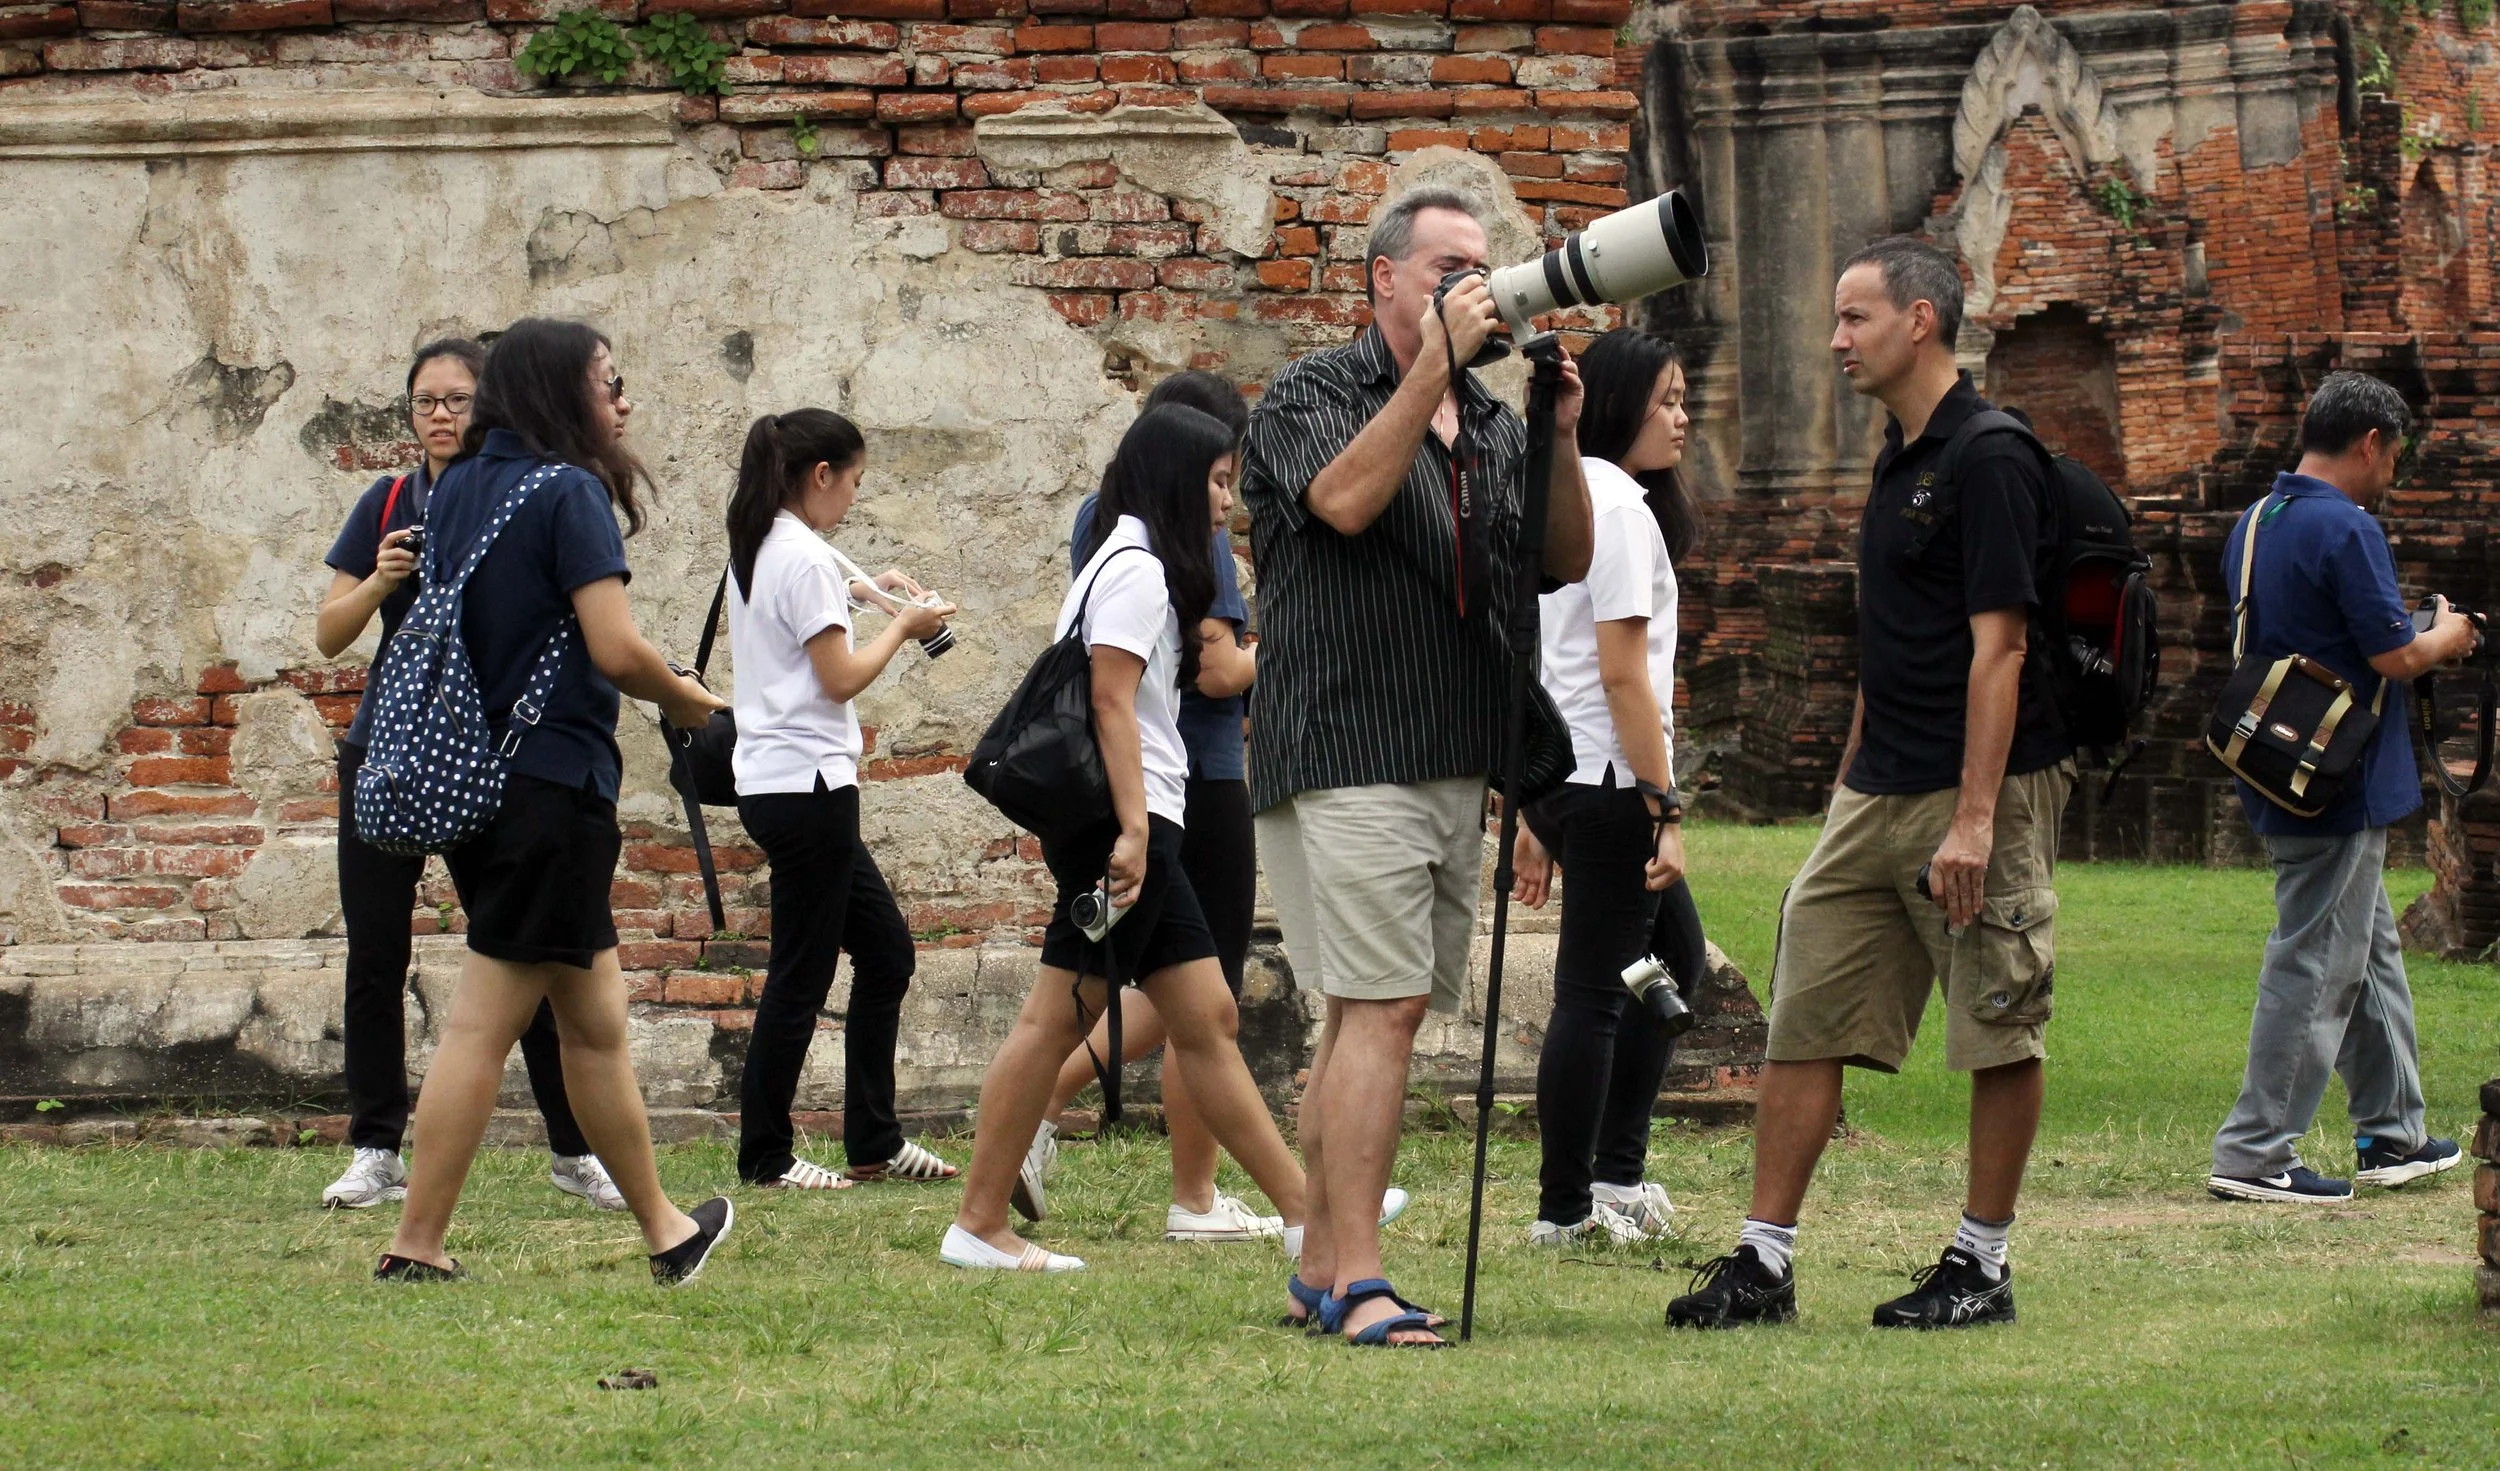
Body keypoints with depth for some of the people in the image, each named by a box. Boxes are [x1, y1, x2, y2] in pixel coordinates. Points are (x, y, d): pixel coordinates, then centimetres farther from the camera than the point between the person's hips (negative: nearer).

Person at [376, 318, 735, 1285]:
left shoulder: (455, 491, 11)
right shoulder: (568, 492, -12)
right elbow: (616, 651, -18)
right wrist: (686, 700, 1)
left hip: (468, 771, 8)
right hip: (552, 783, -8)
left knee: (594, 1019, 14)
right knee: (484, 1024, -3)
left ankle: (663, 1231, 20)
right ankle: (415, 1250, 1)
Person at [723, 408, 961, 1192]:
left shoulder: (754, 553, 14)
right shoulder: (804, 559, -15)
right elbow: (841, 678, -16)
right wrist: (904, 628, -2)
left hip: (772, 782, 10)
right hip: (808, 781, -10)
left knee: (886, 949, 14)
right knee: (801, 974, -3)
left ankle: (874, 1141, 16)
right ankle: (765, 1157, 3)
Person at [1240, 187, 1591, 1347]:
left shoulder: (1491, 421, 16)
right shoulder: (1312, 396, -2)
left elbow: (1569, 562, 10)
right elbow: (1346, 501, -22)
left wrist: (1560, 436, -5)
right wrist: (1434, 365, -23)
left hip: (1454, 761, 7)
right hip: (1345, 757, -7)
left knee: (1372, 1012, 10)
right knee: (1381, 1008, -14)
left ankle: (1322, 1263, 15)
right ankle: (1357, 1282, -17)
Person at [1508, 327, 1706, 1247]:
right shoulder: (1617, 504, -13)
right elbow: (1622, 673, -19)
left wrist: (1530, 818, 19)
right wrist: (1667, 808, -18)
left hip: (1557, 780, 10)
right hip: (1609, 779, -10)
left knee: (1677, 960, 19)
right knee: (1594, 992, -4)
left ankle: (1616, 1173, 19)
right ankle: (1567, 1208, 1)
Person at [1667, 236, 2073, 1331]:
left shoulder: (1989, 460, -13)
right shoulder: (1901, 460, 16)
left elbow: (1997, 646, -19)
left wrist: (1974, 817, -23)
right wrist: (1853, 782, 23)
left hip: (1985, 789, -9)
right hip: (1878, 793, 10)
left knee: (1998, 1034, 1)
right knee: (1805, 1021, 5)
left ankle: (1981, 1264, 9)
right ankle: (1762, 1262, 6)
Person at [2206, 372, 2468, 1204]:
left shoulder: (2254, 526, 11)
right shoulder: (2346, 529, -18)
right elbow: (2397, 657, -20)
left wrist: (2420, 643, 20)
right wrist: (2446, 637, 2)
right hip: (2339, 788, -10)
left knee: (2372, 952, 19)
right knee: (2315, 968, -5)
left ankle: (2393, 1135, 26)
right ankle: (2255, 1154, -5)